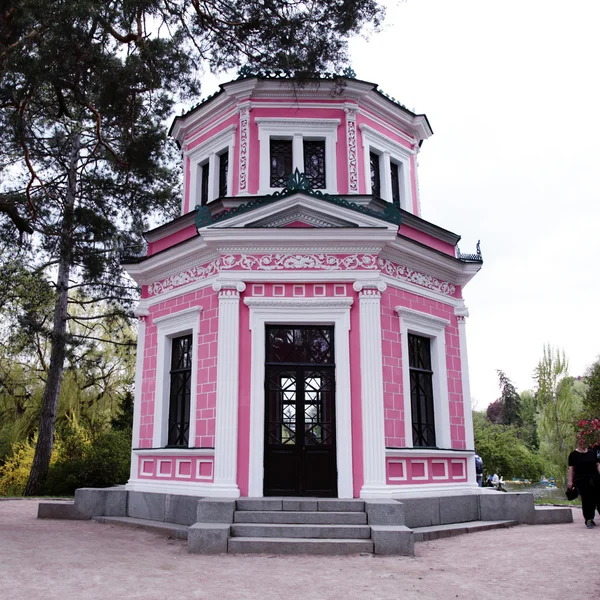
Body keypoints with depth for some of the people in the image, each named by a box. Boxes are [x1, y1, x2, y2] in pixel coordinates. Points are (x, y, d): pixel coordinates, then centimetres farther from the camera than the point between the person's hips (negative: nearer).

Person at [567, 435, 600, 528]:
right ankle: (588, 519, 7)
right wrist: (570, 481, -5)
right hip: (581, 480, -3)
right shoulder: (573, 454, 3)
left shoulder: (592, 452, 11)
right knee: (586, 499, -3)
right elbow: (571, 468, 1)